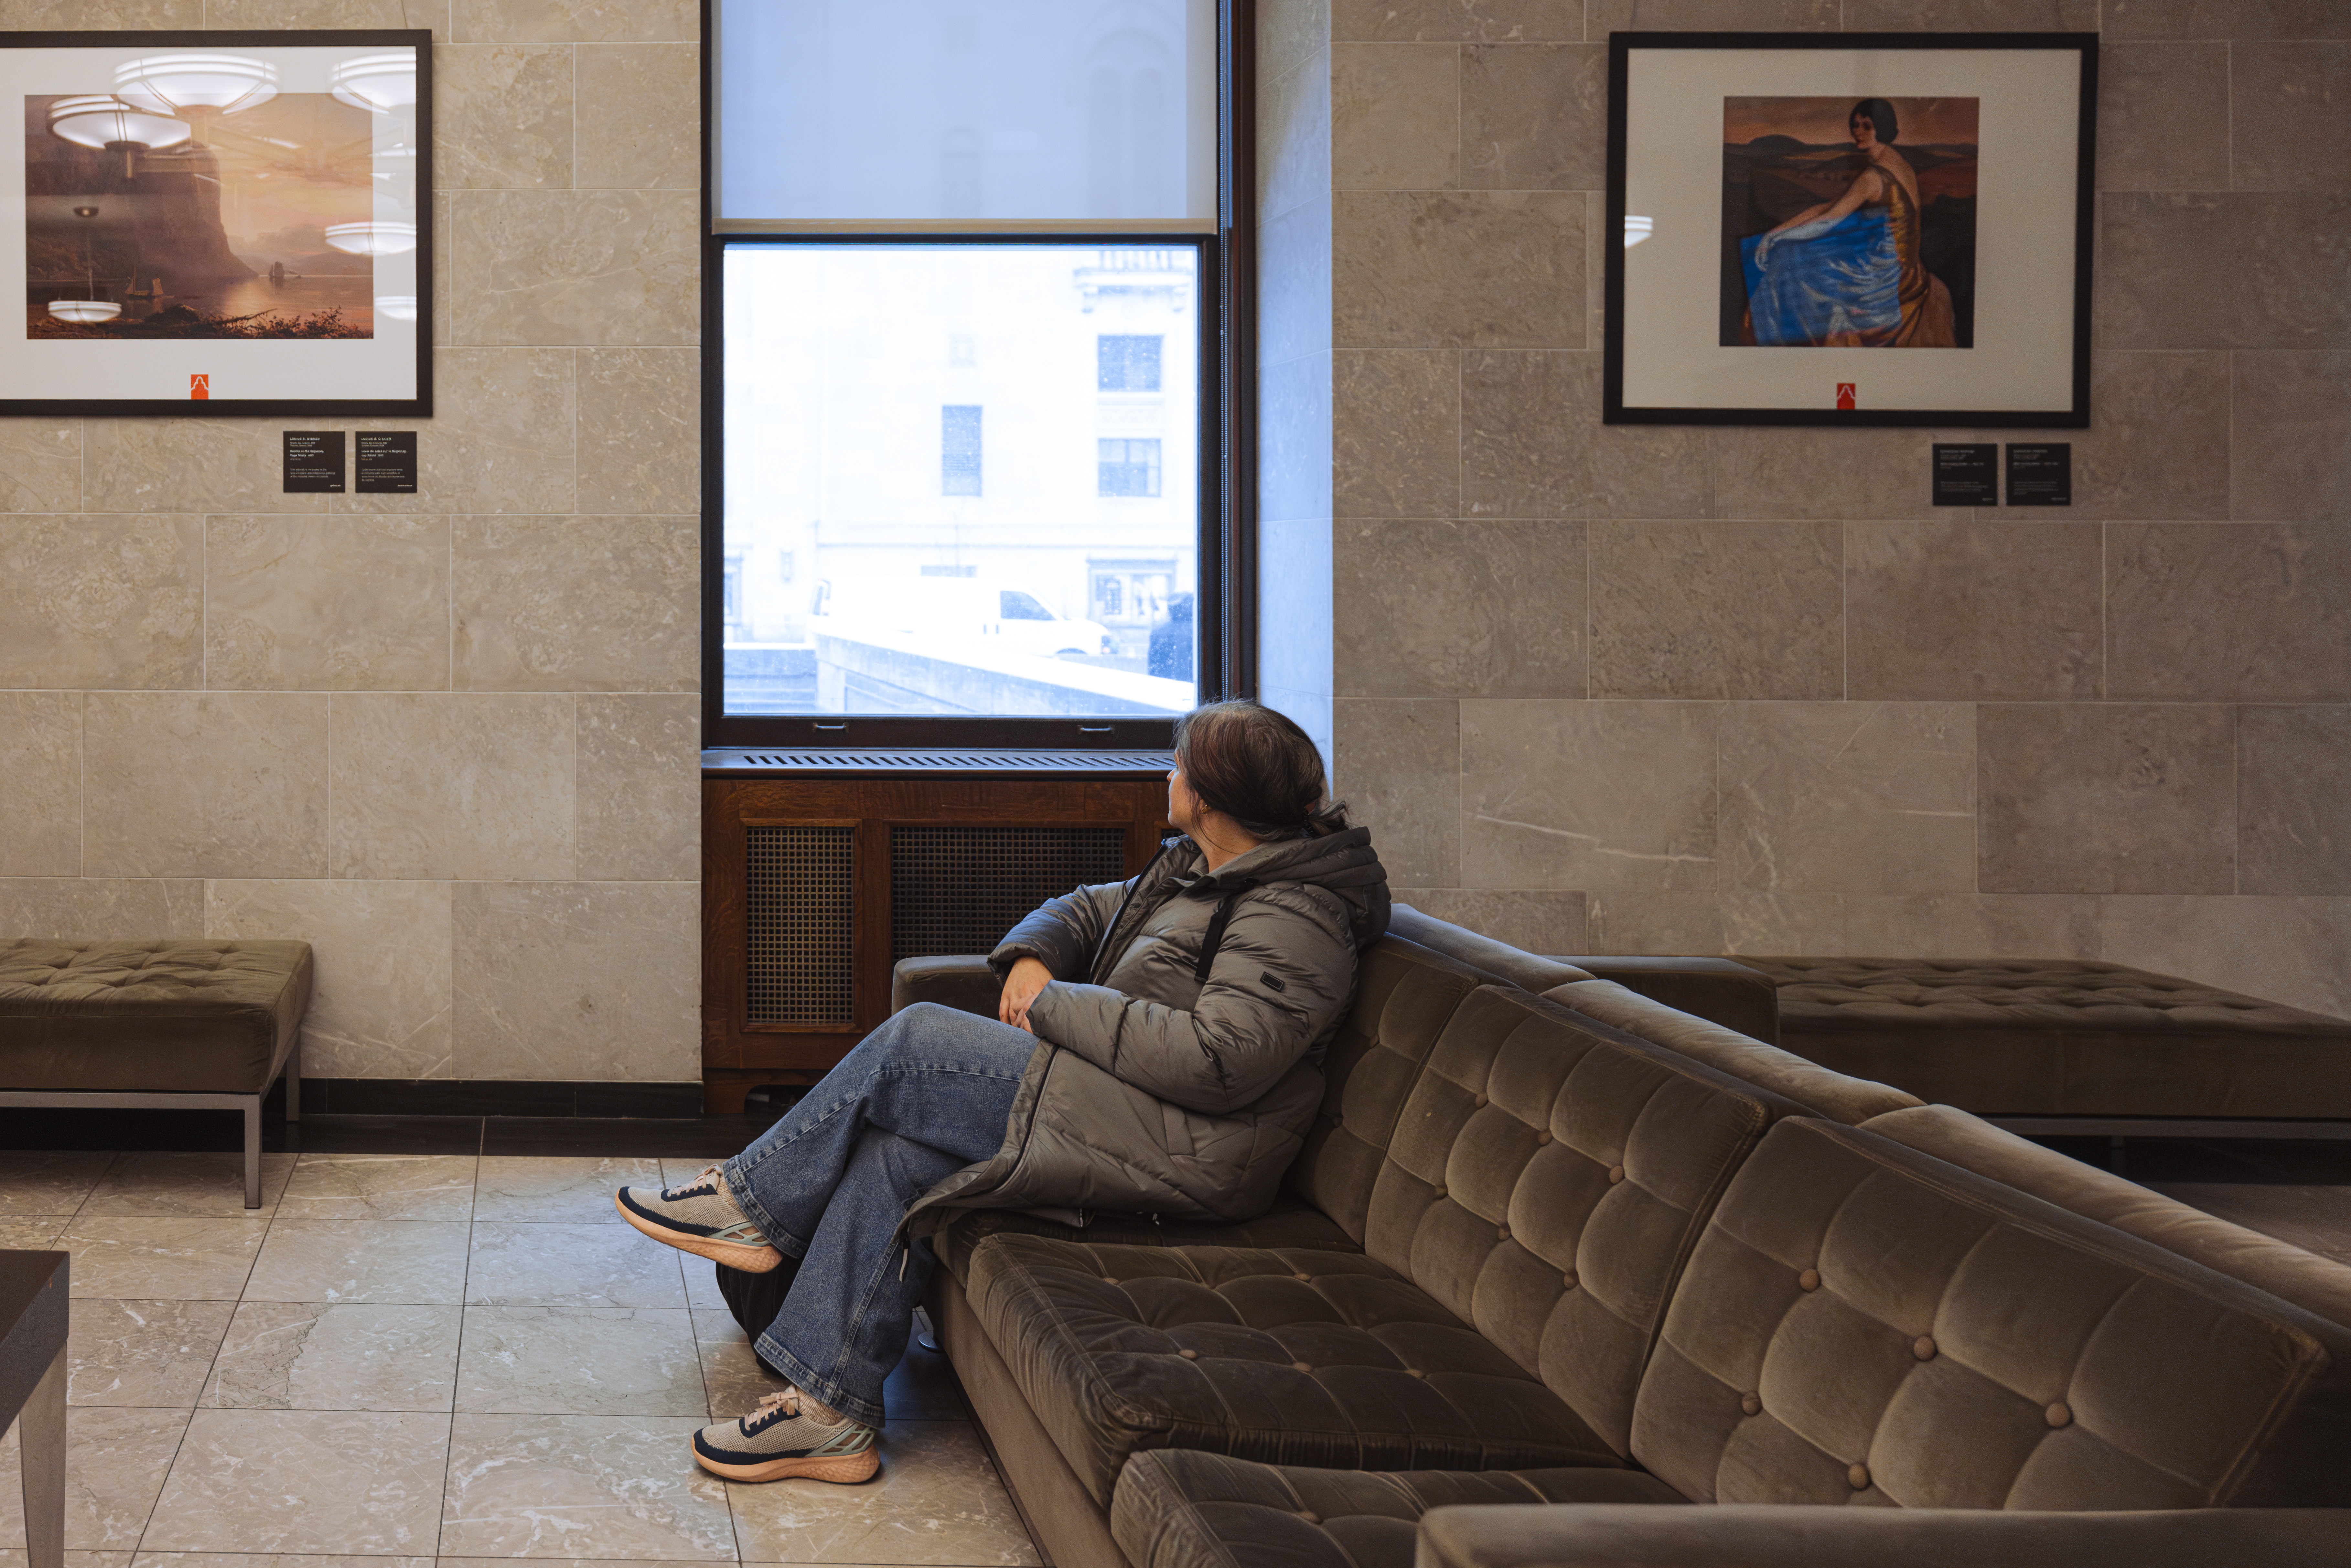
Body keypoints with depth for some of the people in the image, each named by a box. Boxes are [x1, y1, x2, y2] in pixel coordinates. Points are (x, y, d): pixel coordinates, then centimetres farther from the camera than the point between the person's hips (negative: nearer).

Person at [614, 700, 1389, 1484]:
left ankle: (751, 1204, 3)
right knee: (894, 1152, -7)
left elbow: (1218, 1059, -27)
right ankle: (828, 1406, -7)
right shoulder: (1194, 866, 18)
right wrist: (1033, 955, 3)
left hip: (1180, 1155, -10)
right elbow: (1087, 910, 28)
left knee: (915, 1042, -14)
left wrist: (1059, 1006, -17)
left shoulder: (1293, 919, -15)